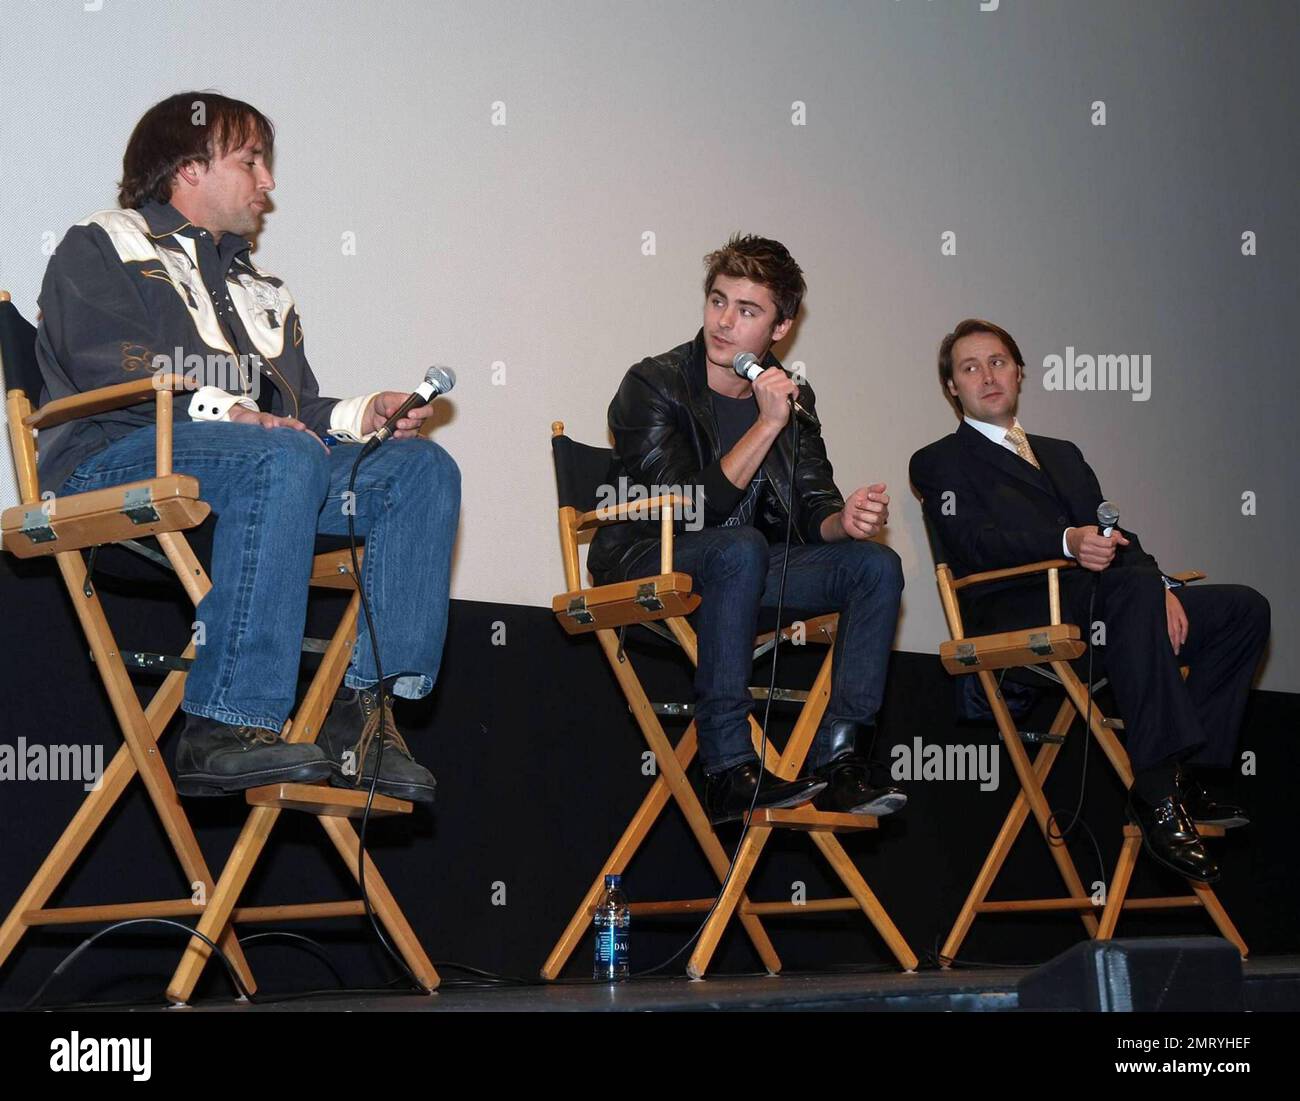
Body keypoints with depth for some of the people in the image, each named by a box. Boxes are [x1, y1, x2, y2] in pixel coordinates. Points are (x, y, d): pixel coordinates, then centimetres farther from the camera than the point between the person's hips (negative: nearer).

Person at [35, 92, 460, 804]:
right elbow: (109, 370, -7)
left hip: (267, 465, 7)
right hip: (115, 462, -7)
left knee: (423, 469, -15)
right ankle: (225, 728, -42)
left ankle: (362, 712, -27)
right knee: (284, 459, -37)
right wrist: (222, 410, -21)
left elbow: (295, 410, 24)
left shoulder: (262, 294, 34)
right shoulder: (99, 249, 12)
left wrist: (360, 415, 2)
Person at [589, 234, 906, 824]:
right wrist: (766, 425, -23)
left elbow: (811, 509, 4)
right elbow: (690, 507, -21)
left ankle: (838, 760, -21)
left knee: (876, 564, -11)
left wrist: (843, 520, -20)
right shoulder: (653, 385, -11)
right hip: (646, 569, -6)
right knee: (740, 548, -37)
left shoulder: (790, 397, 8)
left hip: (740, 573, 7)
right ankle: (728, 771, -38)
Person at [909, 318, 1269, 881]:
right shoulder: (940, 463, 12)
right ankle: (1157, 792, -40)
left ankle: (1183, 771, -16)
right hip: (1017, 613, -7)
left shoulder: (1061, 455, 32)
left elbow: (1115, 538, 20)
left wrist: (1160, 587, -3)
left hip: (1101, 602, 7)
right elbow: (973, 541, -8)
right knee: (1132, 587, -36)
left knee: (1243, 607, -10)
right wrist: (1067, 542, -26)